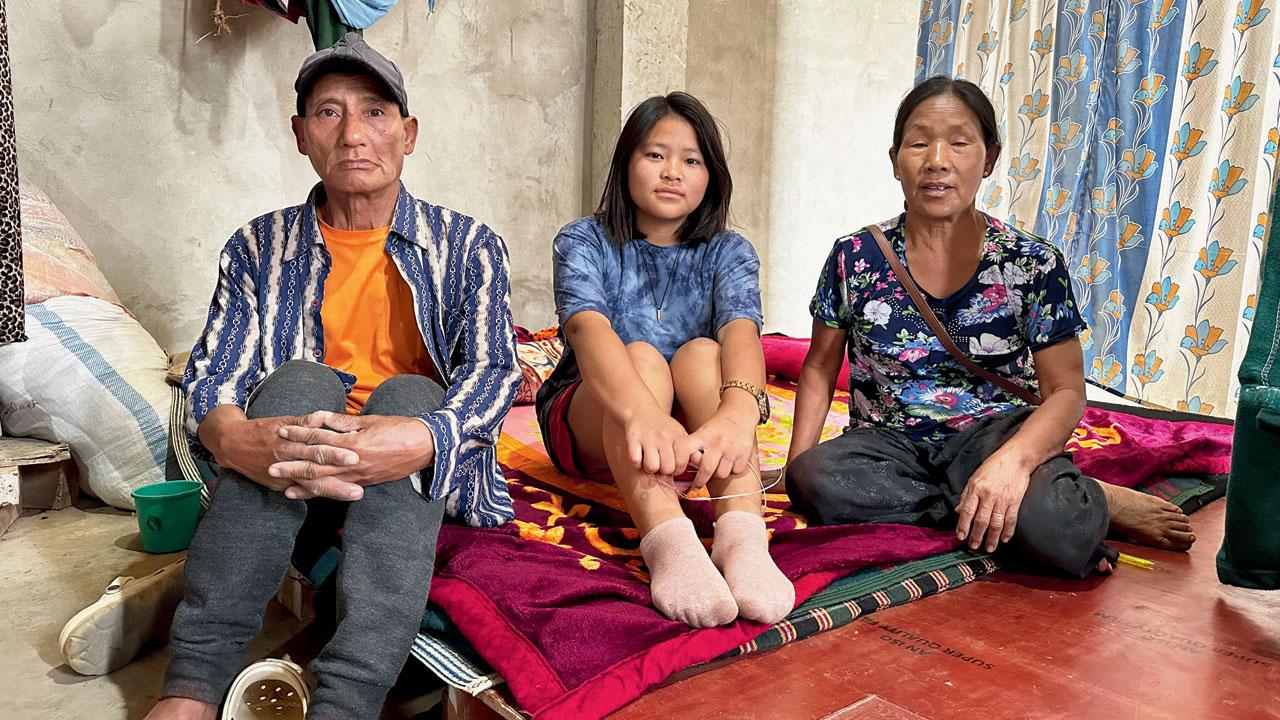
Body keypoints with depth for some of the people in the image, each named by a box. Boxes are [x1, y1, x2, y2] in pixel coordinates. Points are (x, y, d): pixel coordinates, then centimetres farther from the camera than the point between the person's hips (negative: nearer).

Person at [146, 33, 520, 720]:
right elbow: (209, 378, -3)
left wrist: (419, 440, -34)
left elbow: (492, 371, -10)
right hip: (290, 481, 1)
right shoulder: (259, 247, 9)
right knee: (300, 380, -29)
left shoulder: (467, 245, 5)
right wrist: (235, 439, -29)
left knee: (408, 392, -31)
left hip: (422, 477, -1)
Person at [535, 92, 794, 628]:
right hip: (590, 425, -1)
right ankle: (668, 543, -57)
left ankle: (741, 536, -49)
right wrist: (643, 414, -51)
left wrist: (739, 411, -49)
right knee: (642, 357, -32)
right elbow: (588, 329, -29)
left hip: (691, 429, 2)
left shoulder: (727, 252, -1)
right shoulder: (584, 241, -6)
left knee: (701, 354, -29)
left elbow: (742, 330, -24)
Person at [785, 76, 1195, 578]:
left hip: (993, 433, -3)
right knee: (814, 478, -34)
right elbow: (820, 368, 7)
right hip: (889, 441, 4)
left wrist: (1013, 458, -28)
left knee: (1060, 534, -38)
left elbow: (1066, 390, -6)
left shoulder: (1033, 265, -4)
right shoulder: (855, 258, -1)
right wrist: (797, 464, -8)